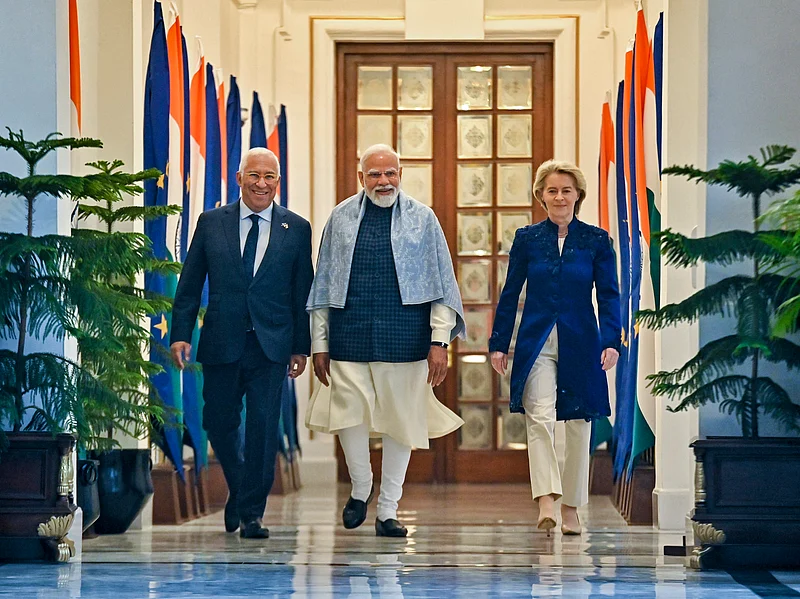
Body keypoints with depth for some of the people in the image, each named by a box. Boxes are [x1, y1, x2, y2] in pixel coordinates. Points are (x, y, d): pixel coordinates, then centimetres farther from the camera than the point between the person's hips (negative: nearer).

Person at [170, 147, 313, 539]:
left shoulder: (297, 229, 5)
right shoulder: (211, 223, 6)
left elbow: (303, 293, 7)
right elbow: (189, 284, 7)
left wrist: (301, 346, 4)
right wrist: (181, 334, 0)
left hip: (271, 345, -1)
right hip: (221, 344, 1)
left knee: (263, 425, -8)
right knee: (219, 423, 8)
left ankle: (252, 513, -1)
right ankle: (239, 491, 34)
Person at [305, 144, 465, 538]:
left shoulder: (421, 219, 6)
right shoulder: (342, 218, 9)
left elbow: (441, 284, 5)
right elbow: (323, 285, 12)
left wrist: (440, 341, -3)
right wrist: (319, 343, 8)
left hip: (404, 338, 0)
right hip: (350, 338, 0)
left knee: (401, 421, 3)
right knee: (349, 415, -8)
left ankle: (387, 511, 14)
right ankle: (360, 490, 18)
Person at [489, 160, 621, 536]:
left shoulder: (596, 240, 3)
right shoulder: (527, 238, 5)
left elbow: (608, 296, 1)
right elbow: (510, 293, 8)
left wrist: (611, 341, -11)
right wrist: (499, 343, 4)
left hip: (580, 343, 1)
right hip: (537, 343, -1)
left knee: (578, 425, 7)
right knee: (539, 418, -18)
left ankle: (571, 508, 19)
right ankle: (546, 504, -26)